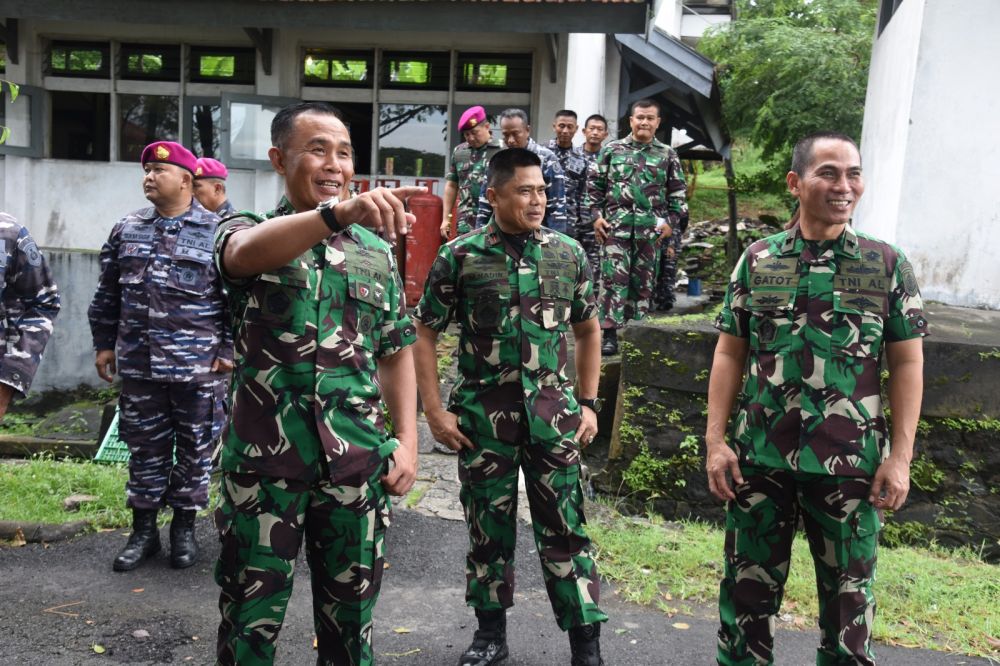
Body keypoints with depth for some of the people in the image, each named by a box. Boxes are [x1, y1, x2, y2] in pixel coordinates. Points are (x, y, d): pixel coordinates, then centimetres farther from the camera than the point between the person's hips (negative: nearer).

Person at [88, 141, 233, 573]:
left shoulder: (219, 233, -4)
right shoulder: (126, 230, 9)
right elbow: (107, 294, 14)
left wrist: (228, 350, -7)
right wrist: (104, 343, 11)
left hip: (199, 365, -3)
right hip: (138, 364, 4)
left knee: (195, 448, 8)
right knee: (144, 447, 11)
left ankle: (184, 528, 23)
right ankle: (143, 529, 24)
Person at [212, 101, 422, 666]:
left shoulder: (377, 250, 10)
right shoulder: (248, 231, 0)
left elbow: (396, 353, 14)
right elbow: (247, 252, -26)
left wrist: (407, 442, 3)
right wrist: (338, 212, -44)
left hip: (357, 460, 3)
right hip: (265, 457, -2)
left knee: (351, 611, 14)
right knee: (252, 617, 9)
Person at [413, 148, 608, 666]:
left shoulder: (568, 253, 3)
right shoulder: (459, 256, -4)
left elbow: (587, 331, 13)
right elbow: (425, 335, 1)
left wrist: (588, 403, 8)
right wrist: (434, 412, -5)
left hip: (552, 413, 1)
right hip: (483, 415, -1)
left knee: (564, 527, 4)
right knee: (488, 526, 11)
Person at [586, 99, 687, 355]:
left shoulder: (667, 155, 8)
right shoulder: (612, 150, 7)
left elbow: (678, 192, 10)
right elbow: (595, 185, 9)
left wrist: (671, 221, 0)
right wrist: (597, 216, 0)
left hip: (651, 228, 1)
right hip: (616, 224, -1)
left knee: (643, 281, 7)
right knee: (613, 278, -7)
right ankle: (610, 333, -4)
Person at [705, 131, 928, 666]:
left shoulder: (887, 265, 1)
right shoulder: (757, 260, 2)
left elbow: (906, 364, 1)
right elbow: (729, 355, 4)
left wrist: (900, 457, -5)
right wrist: (715, 441, -2)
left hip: (851, 461, 0)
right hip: (761, 456, 1)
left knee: (849, 589, 12)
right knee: (748, 584, 11)